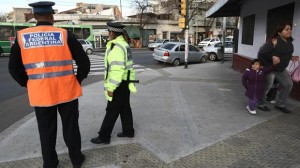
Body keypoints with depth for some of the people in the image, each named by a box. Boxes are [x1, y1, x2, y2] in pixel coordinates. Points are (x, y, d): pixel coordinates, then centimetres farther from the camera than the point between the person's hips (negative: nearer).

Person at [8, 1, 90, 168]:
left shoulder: (22, 36, -1)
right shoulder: (65, 35, -7)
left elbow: (14, 68, 3)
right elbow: (84, 62, -9)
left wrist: (29, 85, 14)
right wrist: (78, 80, 6)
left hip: (40, 94, 2)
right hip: (66, 91, -1)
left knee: (47, 131, 16)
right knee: (70, 127, 14)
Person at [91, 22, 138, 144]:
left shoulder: (116, 47, -20)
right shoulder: (124, 44, 12)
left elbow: (117, 70, -26)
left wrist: (110, 87, -22)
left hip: (119, 84, -10)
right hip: (125, 82, 10)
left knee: (112, 111, -1)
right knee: (125, 108, 17)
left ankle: (104, 136, 9)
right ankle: (128, 131, 28)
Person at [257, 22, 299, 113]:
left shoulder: (289, 41, 4)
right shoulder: (274, 41, -22)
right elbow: (261, 52, -24)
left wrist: (291, 57, 3)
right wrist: (272, 57, -32)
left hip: (281, 69, 9)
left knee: (288, 84, 10)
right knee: (267, 86, 1)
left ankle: (280, 104, 24)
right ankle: (260, 104, 21)